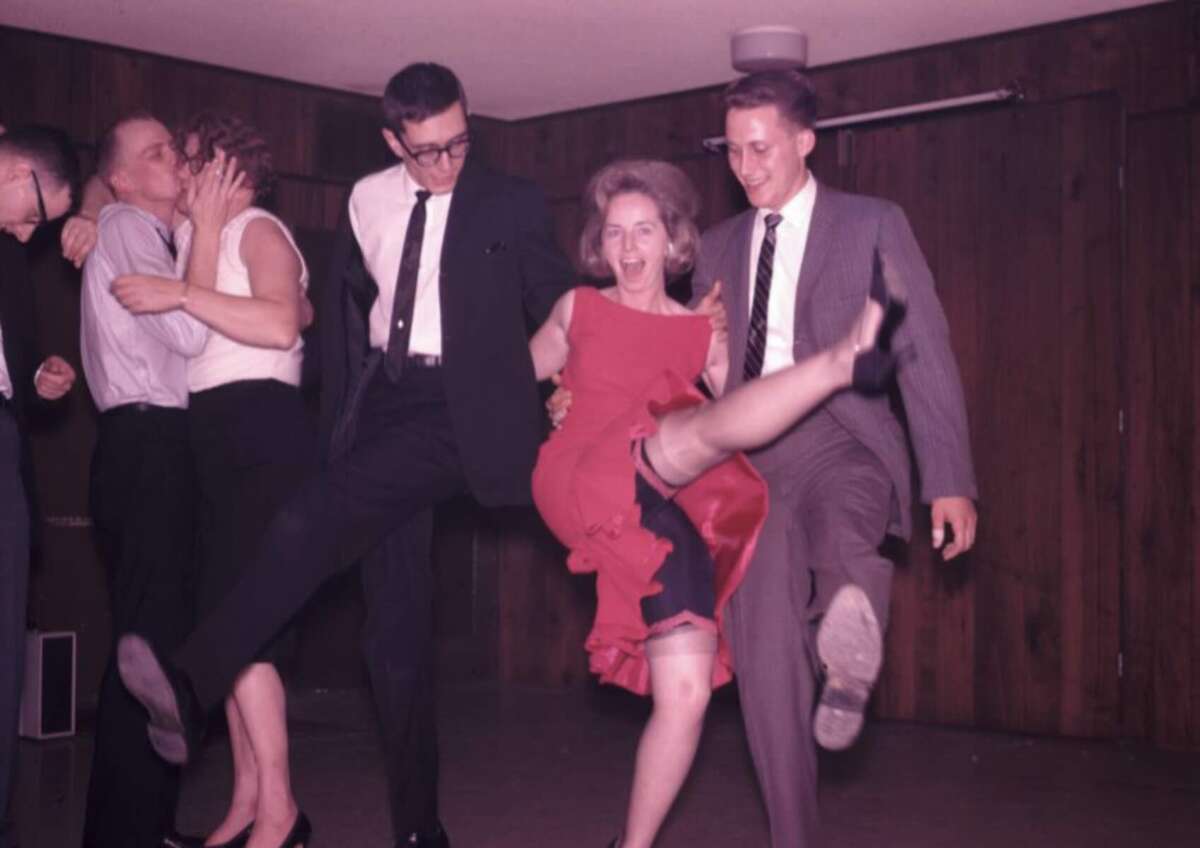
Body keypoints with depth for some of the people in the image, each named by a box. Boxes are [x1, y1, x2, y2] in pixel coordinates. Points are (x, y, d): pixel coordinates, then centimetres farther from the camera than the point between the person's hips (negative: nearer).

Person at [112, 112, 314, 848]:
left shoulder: (258, 229, -5)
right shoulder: (196, 236, 21)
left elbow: (279, 325, -22)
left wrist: (180, 294, -23)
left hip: (260, 433, -9)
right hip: (222, 438, 9)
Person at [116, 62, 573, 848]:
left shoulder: (513, 204, 0)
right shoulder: (368, 201, 12)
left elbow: (560, 308, 6)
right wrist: (338, 415, 14)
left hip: (455, 408, -4)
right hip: (382, 401, 5)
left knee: (316, 518, -29)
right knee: (396, 625, 4)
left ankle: (191, 681, -31)